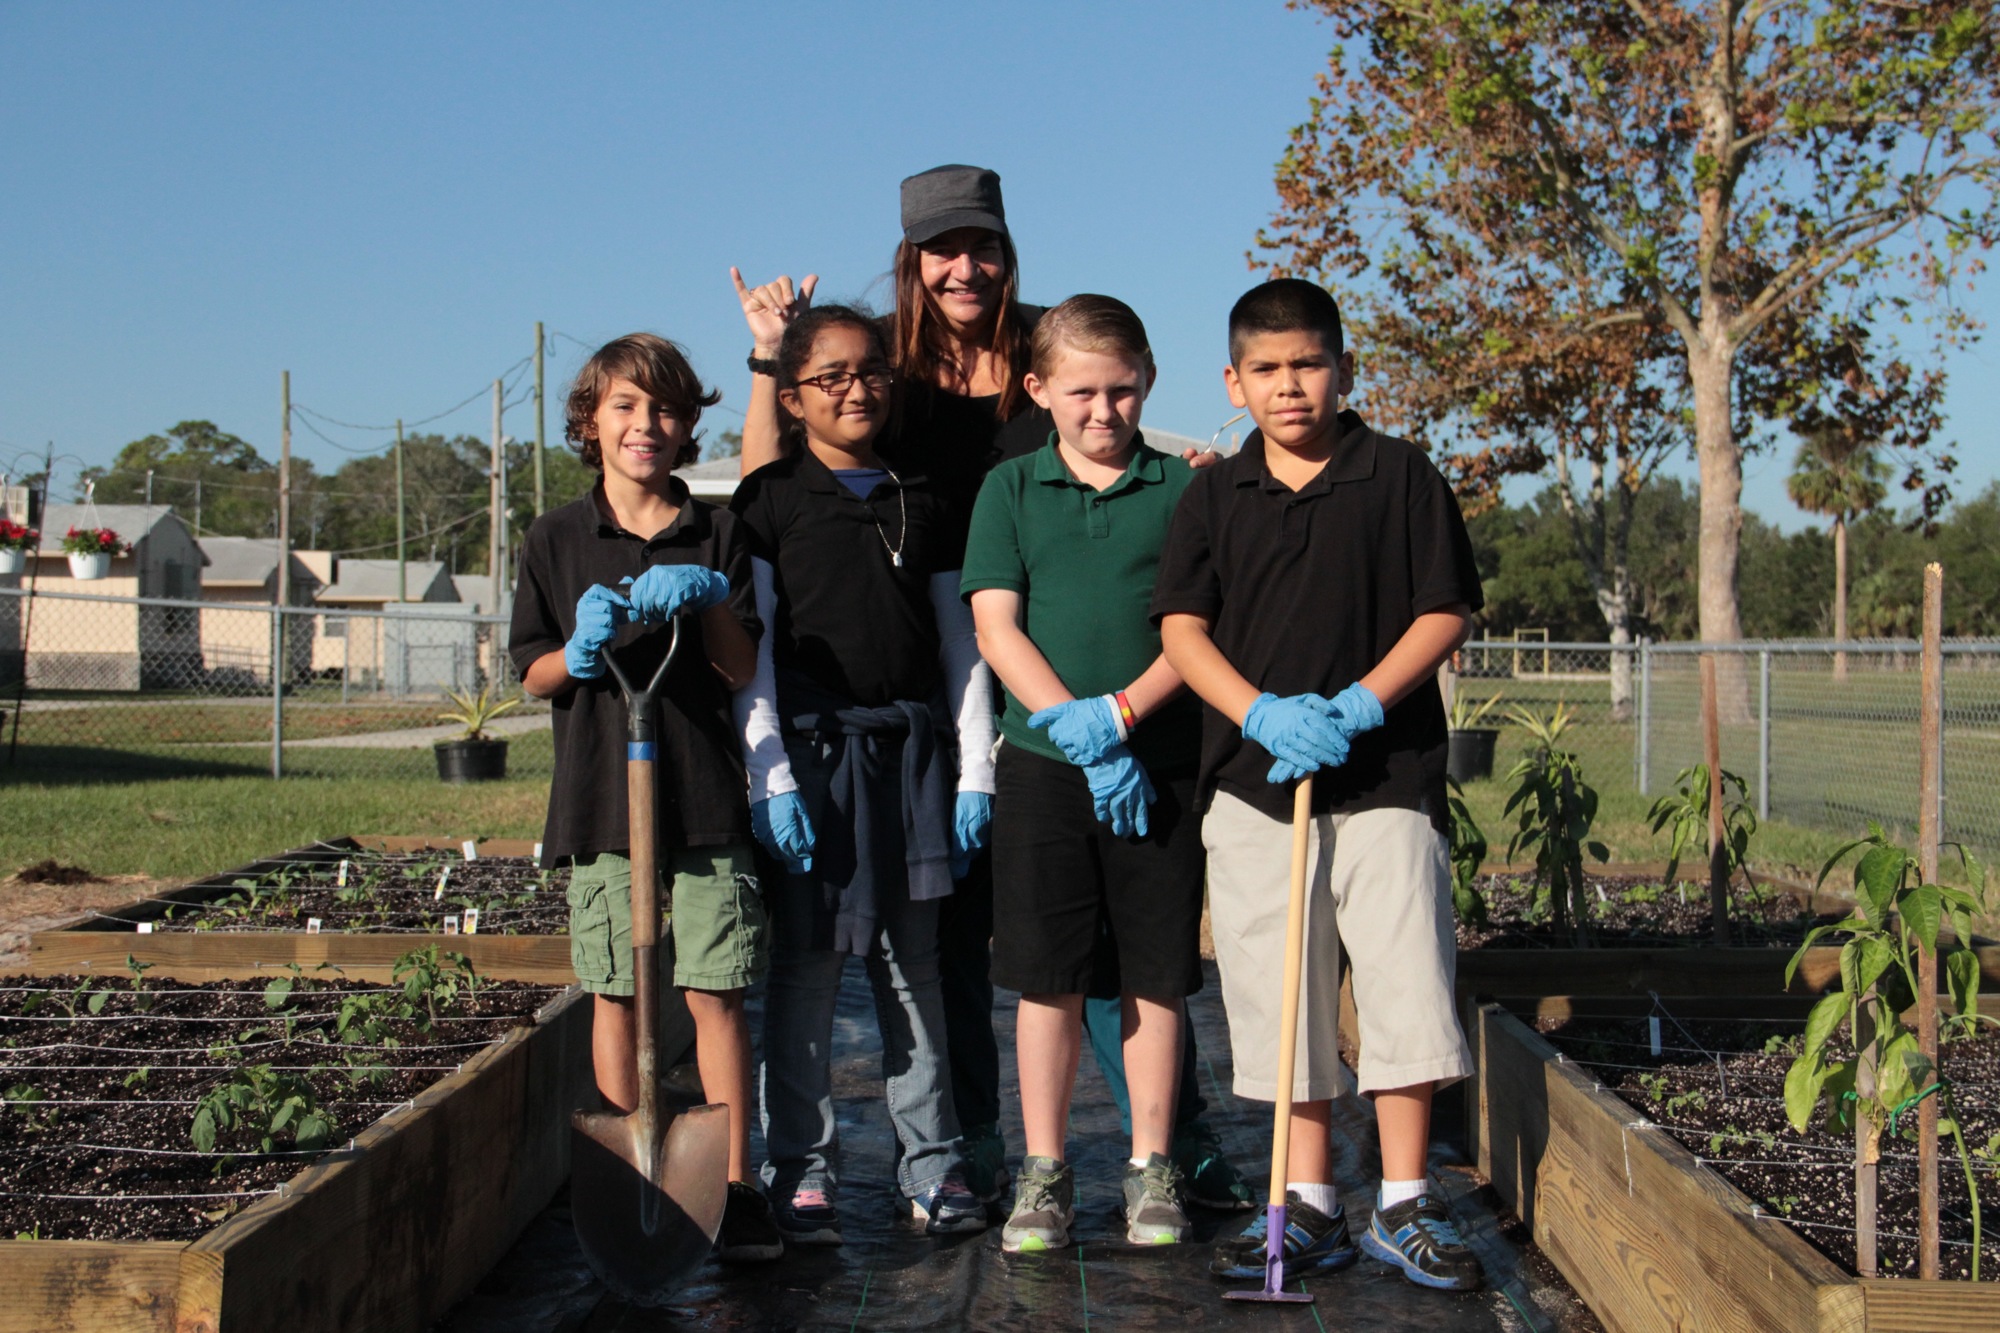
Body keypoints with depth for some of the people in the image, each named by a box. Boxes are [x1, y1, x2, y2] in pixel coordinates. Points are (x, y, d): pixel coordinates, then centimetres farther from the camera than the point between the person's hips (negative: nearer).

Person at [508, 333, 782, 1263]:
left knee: (716, 995, -3)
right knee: (616, 996, 5)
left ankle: (735, 1186, 4)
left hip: (705, 796, -1)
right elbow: (535, 676, 9)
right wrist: (582, 647, -12)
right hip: (601, 798, 1)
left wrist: (708, 602, -12)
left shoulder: (715, 537, 9)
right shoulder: (558, 539, 9)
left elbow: (742, 671, 5)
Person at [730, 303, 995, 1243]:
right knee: (806, 962, -1)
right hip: (811, 746, -3)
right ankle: (802, 1171, 9)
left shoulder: (922, 508, 14)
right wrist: (771, 776, -10)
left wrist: (974, 770, 7)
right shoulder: (769, 500, 3)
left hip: (912, 748, 3)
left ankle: (934, 1165, 15)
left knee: (913, 962, 8)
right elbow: (750, 645, -2)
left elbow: (960, 643, 14)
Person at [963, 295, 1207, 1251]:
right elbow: (996, 627, -1)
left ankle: (1151, 1168, 16)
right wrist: (1079, 734, -11)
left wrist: (1119, 712, -15)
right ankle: (1044, 1173, 12)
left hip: (1161, 766, 0)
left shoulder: (1180, 489, 5)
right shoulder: (1010, 490, 6)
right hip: (1042, 764, 0)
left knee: (1156, 974, 4)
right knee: (1046, 975, 2)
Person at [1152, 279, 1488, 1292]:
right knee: (1282, 998, 6)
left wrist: (1358, 705, -13)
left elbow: (1446, 612, 1)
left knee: (1403, 986, -3)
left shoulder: (1399, 475, 3)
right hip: (1252, 784, 2)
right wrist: (1265, 714, -14)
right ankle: (1309, 1206, 18)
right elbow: (1181, 629, 2)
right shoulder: (1212, 496, 8)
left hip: (1385, 773, -2)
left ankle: (1403, 1206, 10)